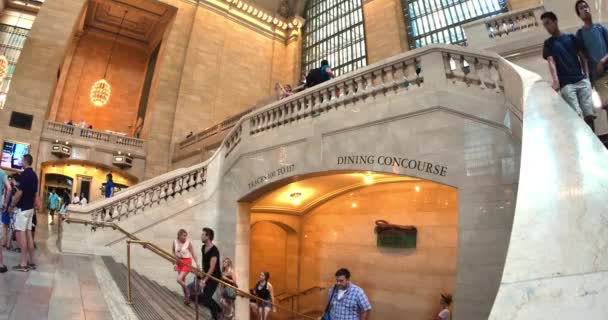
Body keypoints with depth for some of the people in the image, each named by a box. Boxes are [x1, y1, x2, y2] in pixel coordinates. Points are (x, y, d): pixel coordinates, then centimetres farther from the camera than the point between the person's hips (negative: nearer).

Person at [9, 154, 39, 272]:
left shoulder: (24, 174, -15)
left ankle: (23, 264, -7)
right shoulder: (34, 175, 12)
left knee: (20, 233, -7)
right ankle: (31, 261, 12)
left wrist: (12, 205, -6)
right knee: (28, 233, 9)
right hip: (30, 208, 9)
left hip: (22, 208, -9)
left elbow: (19, 192, -18)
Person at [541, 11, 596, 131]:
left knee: (589, 115, -4)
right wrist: (556, 81, -20)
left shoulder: (571, 37, 15)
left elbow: (582, 57, 15)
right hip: (566, 84, -2)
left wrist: (587, 76, 2)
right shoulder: (548, 43, 9)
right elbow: (551, 62, -4)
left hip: (582, 80, 2)